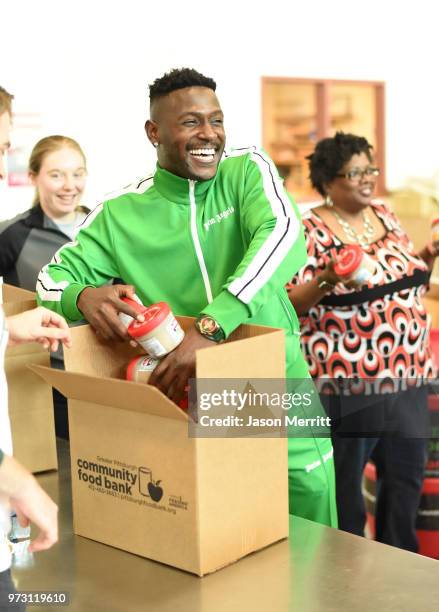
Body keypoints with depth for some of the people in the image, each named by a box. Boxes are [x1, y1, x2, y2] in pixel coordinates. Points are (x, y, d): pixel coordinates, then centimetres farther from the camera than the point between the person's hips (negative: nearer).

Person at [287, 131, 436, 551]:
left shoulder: (384, 216, 10)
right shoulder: (311, 230, -10)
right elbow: (289, 302, -14)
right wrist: (327, 280, -30)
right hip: (348, 382, -7)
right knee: (344, 482, 4)